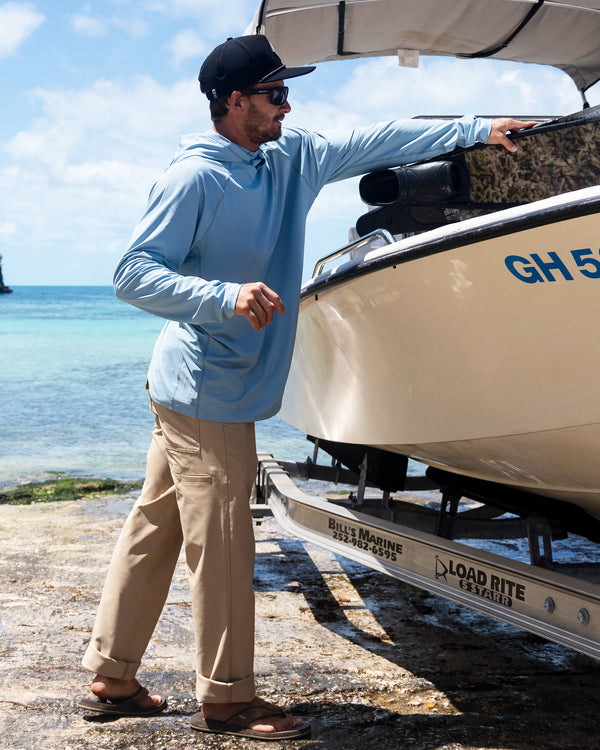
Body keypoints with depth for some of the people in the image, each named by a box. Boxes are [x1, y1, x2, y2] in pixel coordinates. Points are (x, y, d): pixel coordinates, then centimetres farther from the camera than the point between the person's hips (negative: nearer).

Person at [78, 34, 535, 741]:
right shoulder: (194, 177, -14)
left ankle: (111, 677, 26)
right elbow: (131, 275, -16)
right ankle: (226, 699, 12)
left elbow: (376, 142, 15)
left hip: (188, 391, 9)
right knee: (222, 545, -2)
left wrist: (477, 129, 13)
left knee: (154, 528, 14)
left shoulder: (293, 159, 11)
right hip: (207, 392, -9)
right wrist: (226, 296, -29)